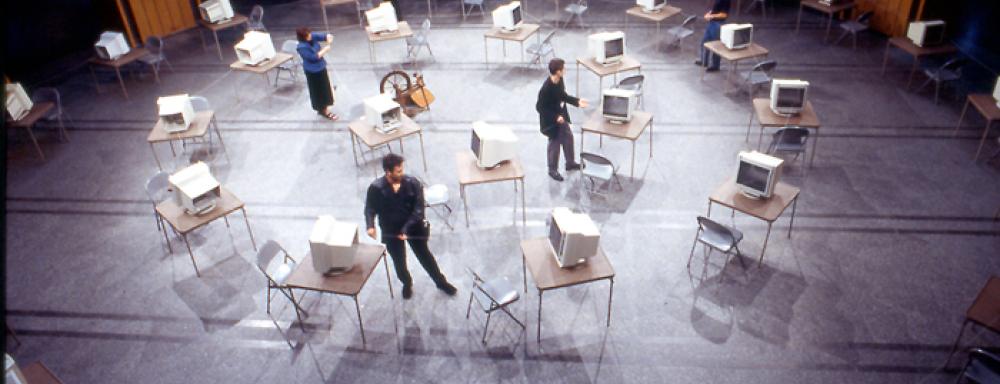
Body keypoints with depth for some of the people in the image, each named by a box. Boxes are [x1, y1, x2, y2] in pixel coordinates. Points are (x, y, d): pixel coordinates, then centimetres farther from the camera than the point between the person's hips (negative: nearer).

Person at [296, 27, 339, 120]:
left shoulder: (312, 37, -7)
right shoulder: (302, 47, -28)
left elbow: (323, 36, -1)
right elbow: (314, 57, -29)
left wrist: (329, 38, -25)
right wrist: (325, 50, -20)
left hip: (321, 67, 8)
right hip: (313, 71, -8)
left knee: (324, 88, 20)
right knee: (318, 91, 7)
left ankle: (324, 108, 38)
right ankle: (324, 110, 22)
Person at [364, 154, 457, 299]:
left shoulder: (412, 183, -15)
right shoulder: (376, 188, -15)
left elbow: (418, 209, -15)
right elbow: (370, 208, -5)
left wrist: (407, 228, -25)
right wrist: (370, 226, -24)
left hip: (413, 226, 0)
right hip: (391, 230, 0)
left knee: (424, 254, 7)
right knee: (399, 260, 4)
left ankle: (441, 281, 30)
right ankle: (407, 283, 37)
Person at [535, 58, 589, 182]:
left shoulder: (559, 80, -8)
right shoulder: (546, 88, -32)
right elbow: (539, 107, -24)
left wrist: (577, 101, -2)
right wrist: (555, 117, -26)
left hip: (561, 116, 9)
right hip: (551, 121, -8)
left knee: (568, 137, 22)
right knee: (555, 144, 8)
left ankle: (570, 163, 44)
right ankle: (553, 170, 30)